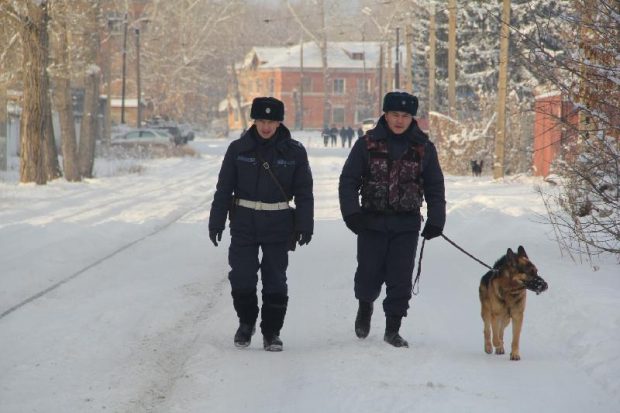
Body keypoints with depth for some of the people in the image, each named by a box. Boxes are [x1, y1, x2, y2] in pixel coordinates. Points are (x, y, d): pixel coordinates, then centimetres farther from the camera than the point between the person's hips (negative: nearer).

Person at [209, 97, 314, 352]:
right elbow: (224, 188, 5)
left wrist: (304, 225, -2)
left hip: (278, 225, -1)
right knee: (241, 278, -1)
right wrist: (216, 222, 3)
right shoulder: (239, 149, 0)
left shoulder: (294, 152, -1)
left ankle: (272, 331, 15)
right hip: (244, 223, 1)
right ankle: (246, 322, 24)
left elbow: (304, 192, 4)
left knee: (275, 280, 2)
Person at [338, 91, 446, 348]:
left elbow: (435, 187, 10)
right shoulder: (367, 144, 0)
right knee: (369, 274, 1)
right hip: (372, 221, -1)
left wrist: (435, 221, 0)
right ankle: (365, 305, 34)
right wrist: (351, 213, -10)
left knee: (400, 279, -2)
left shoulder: (423, 148, 4)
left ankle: (392, 329, 8)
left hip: (406, 224, 1)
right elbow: (348, 180, 1)